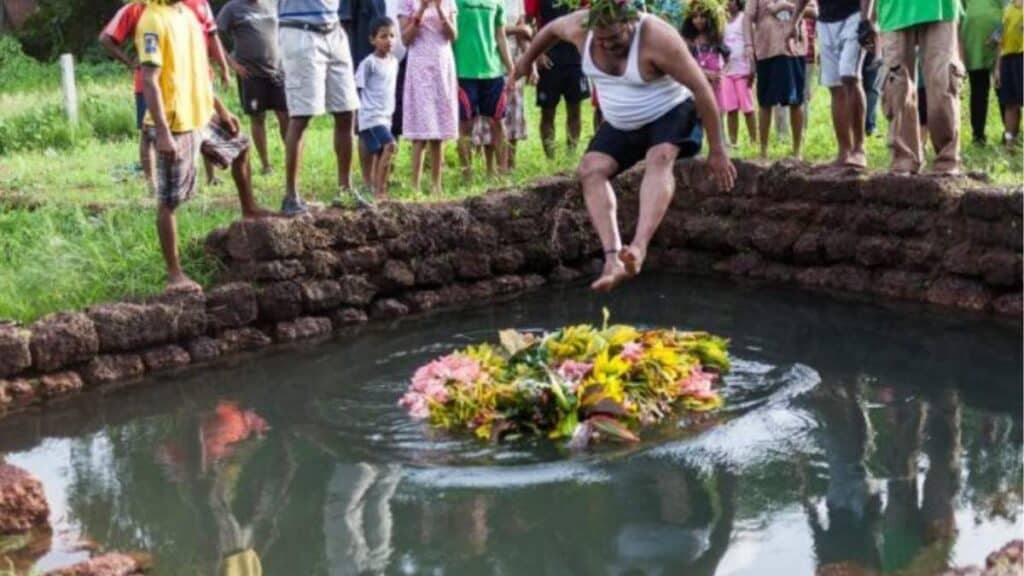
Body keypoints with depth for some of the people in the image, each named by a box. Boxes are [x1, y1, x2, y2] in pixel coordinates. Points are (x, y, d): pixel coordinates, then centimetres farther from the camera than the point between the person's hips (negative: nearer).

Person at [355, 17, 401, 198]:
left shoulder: (394, 62, 13)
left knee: (378, 155, 8)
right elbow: (357, 89, -7)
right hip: (371, 116, -8)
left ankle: (375, 190, 11)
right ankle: (380, 190, -20)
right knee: (390, 145, -22)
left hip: (386, 117, 8)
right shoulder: (369, 63, -9)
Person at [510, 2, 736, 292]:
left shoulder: (657, 38, -31)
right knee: (591, 169, -18)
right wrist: (527, 60, 26)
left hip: (670, 113, -6)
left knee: (659, 158, -35)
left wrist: (716, 150, -26)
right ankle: (613, 257, -30)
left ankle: (638, 250, -52)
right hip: (621, 125, 6)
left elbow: (701, 88, -27)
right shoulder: (580, 27, -15)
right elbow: (551, 29, 10)